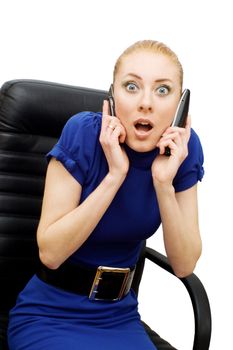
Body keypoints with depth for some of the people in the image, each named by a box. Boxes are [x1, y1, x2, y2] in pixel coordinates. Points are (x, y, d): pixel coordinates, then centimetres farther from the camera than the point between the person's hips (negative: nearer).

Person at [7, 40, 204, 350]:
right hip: (50, 316, -3)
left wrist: (164, 183, -22)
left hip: (119, 317, 4)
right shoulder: (83, 134, -18)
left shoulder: (185, 147, -9)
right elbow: (50, 252, -19)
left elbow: (184, 265, -8)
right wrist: (115, 174, -26)